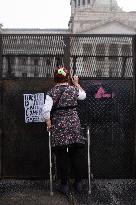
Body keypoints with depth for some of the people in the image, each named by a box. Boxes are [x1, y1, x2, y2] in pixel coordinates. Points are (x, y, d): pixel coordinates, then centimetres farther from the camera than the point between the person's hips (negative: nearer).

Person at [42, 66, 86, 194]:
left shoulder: (52, 92, -5)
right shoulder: (74, 89, 2)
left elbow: (46, 110, -16)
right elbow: (83, 95, 24)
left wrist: (49, 124, -4)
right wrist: (76, 83, 33)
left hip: (58, 127, -2)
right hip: (74, 125, 2)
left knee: (61, 157, 7)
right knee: (76, 155, 12)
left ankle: (64, 185, 14)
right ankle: (78, 183, 22)